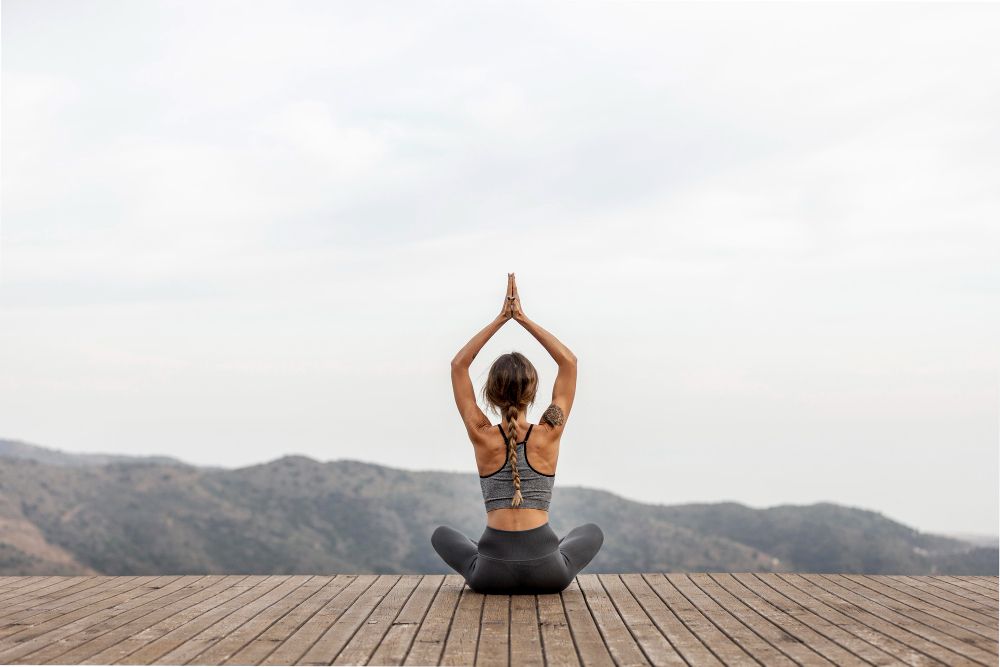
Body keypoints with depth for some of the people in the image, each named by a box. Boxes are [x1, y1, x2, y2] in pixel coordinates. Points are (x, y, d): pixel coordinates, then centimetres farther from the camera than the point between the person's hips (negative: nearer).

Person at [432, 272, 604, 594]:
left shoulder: (482, 437, -2)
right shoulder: (548, 435, -3)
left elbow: (458, 364, 8)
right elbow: (569, 361, 8)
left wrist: (501, 319, 7)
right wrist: (523, 318, 7)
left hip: (492, 575, 0)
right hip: (547, 574, 0)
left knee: (442, 534, 32)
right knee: (592, 532, 34)